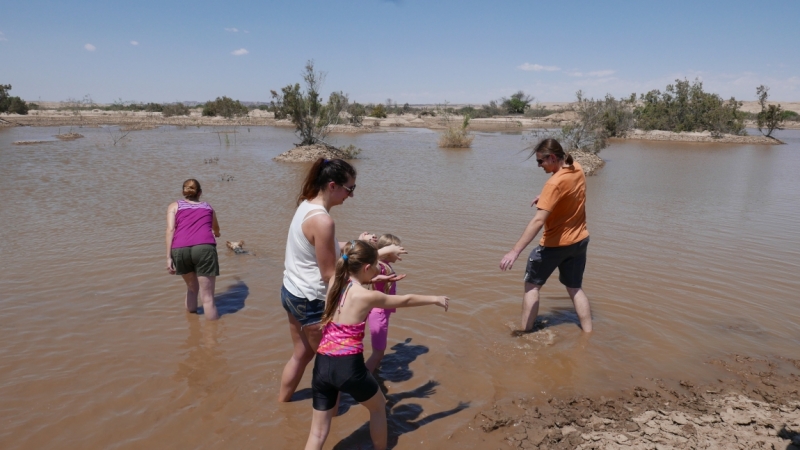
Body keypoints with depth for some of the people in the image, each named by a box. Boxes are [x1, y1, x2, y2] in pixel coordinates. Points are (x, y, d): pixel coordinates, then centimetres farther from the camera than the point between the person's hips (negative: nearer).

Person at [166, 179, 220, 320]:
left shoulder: (174, 206, 23)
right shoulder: (208, 207, 29)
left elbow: (170, 229, 5)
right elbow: (216, 229, 49)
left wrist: (168, 257, -1)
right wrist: (216, 234, 73)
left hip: (180, 250, 1)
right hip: (204, 248, -1)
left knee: (191, 287, 26)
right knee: (207, 298, -1)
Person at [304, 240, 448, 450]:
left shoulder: (334, 283, 3)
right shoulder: (367, 296, -12)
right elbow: (406, 300, 3)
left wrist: (377, 279, 31)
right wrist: (435, 299, 18)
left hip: (322, 366, 5)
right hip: (348, 367, -5)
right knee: (378, 406, 26)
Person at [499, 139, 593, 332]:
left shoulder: (555, 183, -26)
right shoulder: (577, 169, -2)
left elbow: (538, 221, -35)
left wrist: (515, 251, -37)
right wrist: (545, 197, 17)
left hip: (555, 243, -7)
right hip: (579, 240, 7)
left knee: (532, 285, 8)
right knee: (575, 289, 17)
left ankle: (524, 333, 12)